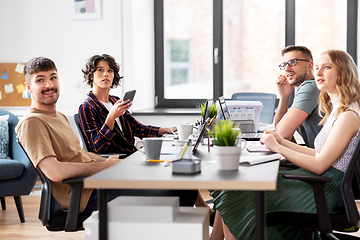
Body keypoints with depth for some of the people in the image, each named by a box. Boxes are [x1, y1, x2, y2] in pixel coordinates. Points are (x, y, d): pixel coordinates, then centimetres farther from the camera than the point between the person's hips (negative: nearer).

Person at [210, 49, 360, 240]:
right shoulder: (337, 111, 15)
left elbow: (319, 165, -19)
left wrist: (278, 148, -11)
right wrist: (284, 142, 9)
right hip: (317, 183, 10)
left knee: (232, 196, -12)